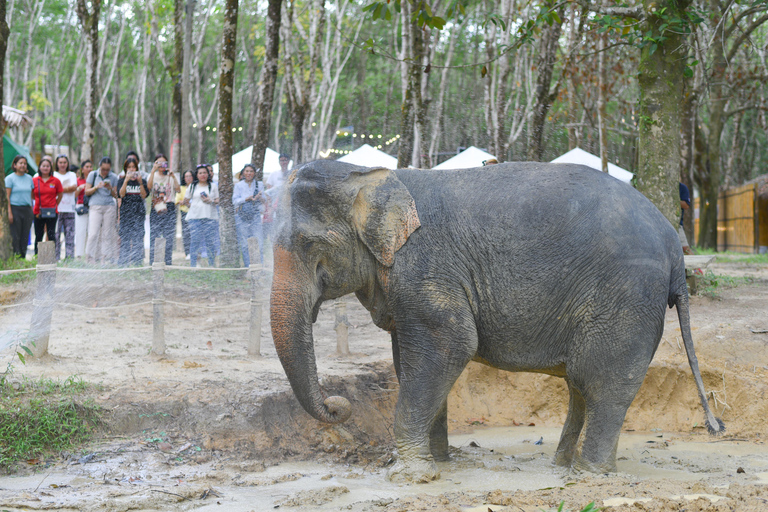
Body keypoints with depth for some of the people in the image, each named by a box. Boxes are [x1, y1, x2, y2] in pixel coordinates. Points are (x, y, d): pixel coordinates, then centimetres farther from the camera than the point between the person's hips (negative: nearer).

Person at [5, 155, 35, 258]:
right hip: (15, 209, -4)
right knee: (15, 237, -4)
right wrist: (9, 213, -13)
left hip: (27, 210, 4)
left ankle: (23, 258, 9)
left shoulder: (29, 178, 12)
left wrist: (31, 211, 10)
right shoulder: (10, 178, -2)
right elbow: (7, 197, -6)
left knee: (25, 237, 4)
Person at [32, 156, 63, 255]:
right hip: (38, 213, 1)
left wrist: (54, 206, 10)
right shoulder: (34, 180, 2)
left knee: (51, 235, -2)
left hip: (52, 212, -1)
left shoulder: (55, 181, 1)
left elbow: (60, 195, 10)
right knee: (38, 236, 5)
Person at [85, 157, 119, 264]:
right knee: (93, 233, -11)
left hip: (109, 207, 2)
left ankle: (104, 257, 3)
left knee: (107, 234, -1)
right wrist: (96, 187, -11)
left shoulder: (113, 177, 9)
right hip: (95, 206, -2)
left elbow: (116, 196, 10)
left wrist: (110, 189, -10)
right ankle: (91, 257, -7)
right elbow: (87, 192, 6)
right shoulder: (93, 175, 6)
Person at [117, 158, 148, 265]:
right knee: (125, 236, -4)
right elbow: (121, 194, -7)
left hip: (139, 212, 0)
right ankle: (123, 261, -1)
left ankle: (138, 261, -4)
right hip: (126, 212, 0)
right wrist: (126, 180, -15)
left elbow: (144, 196, 0)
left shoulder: (142, 181, 11)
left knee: (138, 237, -6)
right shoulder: (122, 181, 9)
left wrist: (140, 183, -11)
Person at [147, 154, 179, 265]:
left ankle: (168, 262, 2)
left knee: (169, 237, -3)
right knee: (154, 236, -5)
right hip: (156, 209, 0)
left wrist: (173, 176, -12)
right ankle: (152, 262, -1)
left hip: (169, 208, 1)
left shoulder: (170, 176, 11)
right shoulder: (153, 176, 9)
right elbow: (149, 187, -13)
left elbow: (178, 189, -3)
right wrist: (153, 170, -16)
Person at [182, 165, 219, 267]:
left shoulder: (213, 186, 12)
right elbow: (186, 200, 18)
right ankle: (193, 264, -2)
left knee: (210, 241, -4)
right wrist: (192, 206, 7)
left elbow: (218, 201, 8)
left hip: (210, 217, 0)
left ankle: (212, 264, 3)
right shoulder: (193, 186, 13)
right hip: (195, 217, 0)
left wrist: (211, 201, -9)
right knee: (195, 240, -6)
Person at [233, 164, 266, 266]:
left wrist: (260, 198, -11)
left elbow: (264, 200, 11)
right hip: (241, 215, 0)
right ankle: (247, 266, 4)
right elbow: (235, 200, 1)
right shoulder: (238, 185, 9)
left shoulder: (259, 184, 10)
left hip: (255, 215, 0)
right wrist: (246, 199, -12)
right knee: (244, 243, -2)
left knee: (259, 241, -10)